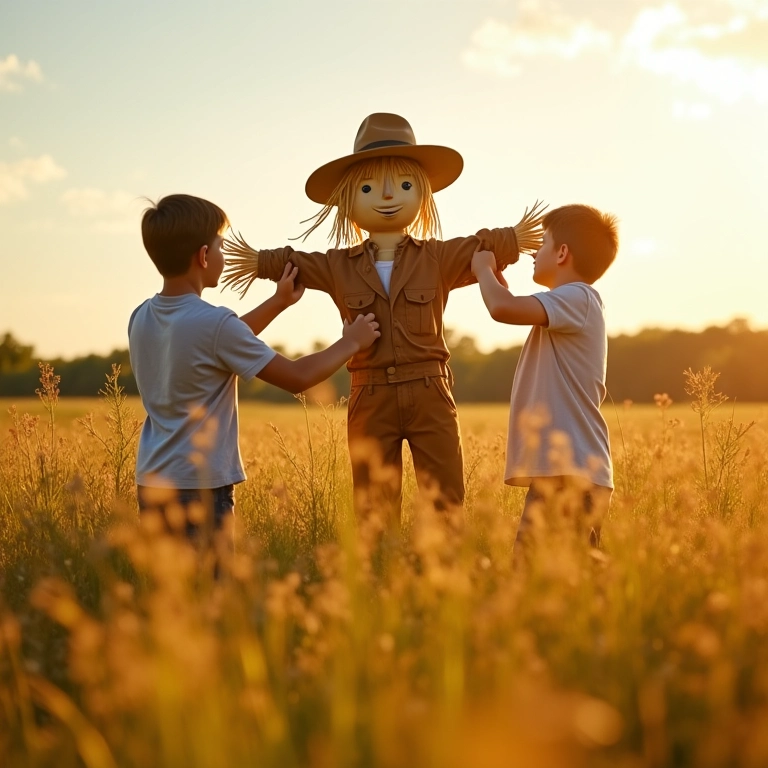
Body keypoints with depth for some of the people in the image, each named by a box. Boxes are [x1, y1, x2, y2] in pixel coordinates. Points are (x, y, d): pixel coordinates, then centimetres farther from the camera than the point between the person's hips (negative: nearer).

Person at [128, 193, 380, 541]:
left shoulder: (141, 318, 7)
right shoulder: (213, 322, -16)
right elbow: (298, 377, -10)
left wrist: (278, 302, 25)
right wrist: (351, 343, 5)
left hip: (152, 484, 8)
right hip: (200, 488, -8)